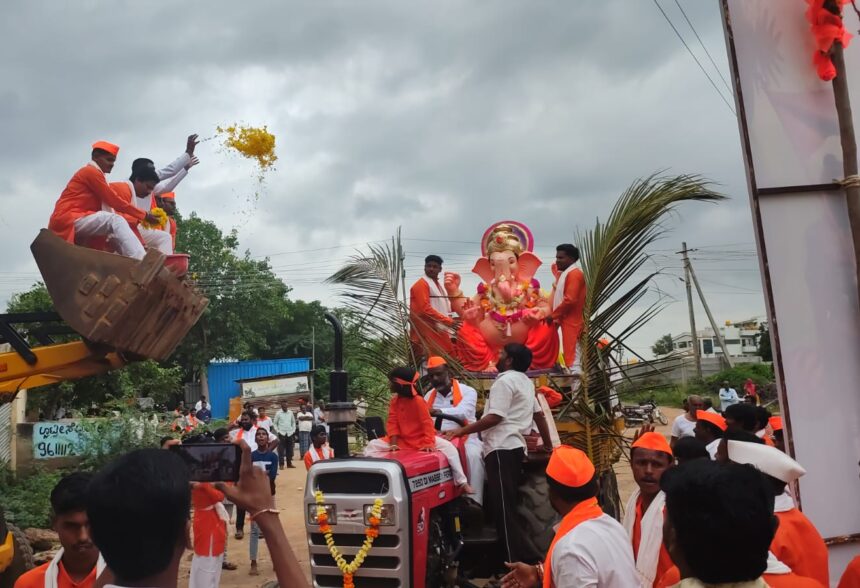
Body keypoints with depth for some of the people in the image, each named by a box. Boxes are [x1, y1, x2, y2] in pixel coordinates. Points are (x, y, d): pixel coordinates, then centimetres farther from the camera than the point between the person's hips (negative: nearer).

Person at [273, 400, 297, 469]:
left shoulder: (291, 413, 6)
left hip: (290, 433, 3)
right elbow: (274, 423, 1)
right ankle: (281, 464, 0)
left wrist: (293, 430, 5)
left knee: (290, 449, 6)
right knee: (281, 450, -4)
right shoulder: (278, 413, -3)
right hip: (282, 434, -3)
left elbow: (293, 422, 15)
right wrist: (277, 431, -8)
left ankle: (289, 463, 15)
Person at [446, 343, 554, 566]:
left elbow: (494, 418, -18)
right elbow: (539, 414, 24)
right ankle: (524, 559, 15)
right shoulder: (526, 382, 20)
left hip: (501, 448, -10)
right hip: (515, 447, 10)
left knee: (502, 508, -9)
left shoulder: (505, 381, -9)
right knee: (508, 506, 12)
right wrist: (548, 444, 35)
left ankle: (517, 563, -11)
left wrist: (461, 431, -16)